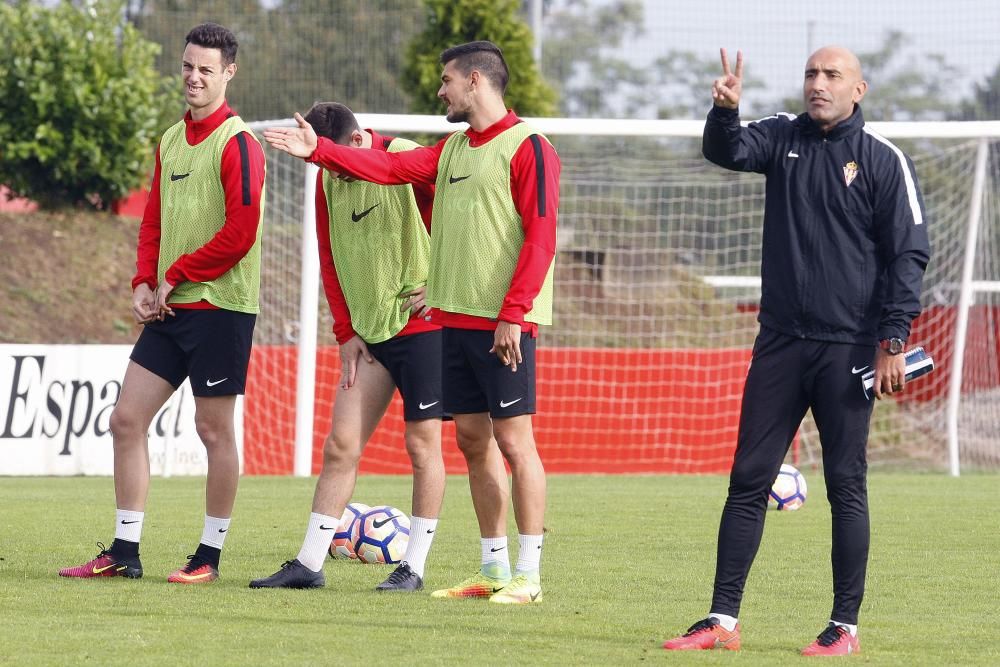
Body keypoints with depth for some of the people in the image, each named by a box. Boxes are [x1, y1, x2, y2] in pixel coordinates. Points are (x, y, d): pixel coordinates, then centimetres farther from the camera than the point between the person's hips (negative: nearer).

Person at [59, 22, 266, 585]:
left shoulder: (238, 144, -11)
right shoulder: (171, 141, 14)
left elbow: (240, 232, -18)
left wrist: (174, 278, -12)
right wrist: (145, 284, 3)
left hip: (219, 307, -8)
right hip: (170, 308, 8)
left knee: (214, 429, -1)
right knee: (128, 419, 4)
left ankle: (210, 557, 8)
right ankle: (124, 553, 9)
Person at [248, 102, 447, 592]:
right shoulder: (327, 181, 7)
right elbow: (330, 261, 13)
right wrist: (346, 333, 6)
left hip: (421, 325, -6)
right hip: (368, 332, 6)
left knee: (422, 442, -1)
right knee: (340, 444, 2)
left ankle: (413, 568, 5)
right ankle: (308, 565, 4)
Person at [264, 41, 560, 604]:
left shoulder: (527, 147, -9)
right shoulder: (453, 150, 16)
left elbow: (541, 237, -14)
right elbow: (389, 167, 14)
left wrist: (512, 315, -19)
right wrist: (318, 151, 8)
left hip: (504, 324, -8)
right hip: (456, 319, 8)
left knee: (513, 440, -7)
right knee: (472, 439, 9)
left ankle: (527, 577, -5)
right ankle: (494, 570, 14)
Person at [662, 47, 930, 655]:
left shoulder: (883, 160, -2)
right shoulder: (784, 138, 9)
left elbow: (909, 252, -3)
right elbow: (727, 151, -7)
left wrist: (892, 341, -10)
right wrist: (726, 111, -29)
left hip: (847, 349, -4)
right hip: (781, 342, 4)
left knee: (846, 487, 0)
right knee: (748, 479, 3)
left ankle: (845, 627, 6)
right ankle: (723, 620, 6)